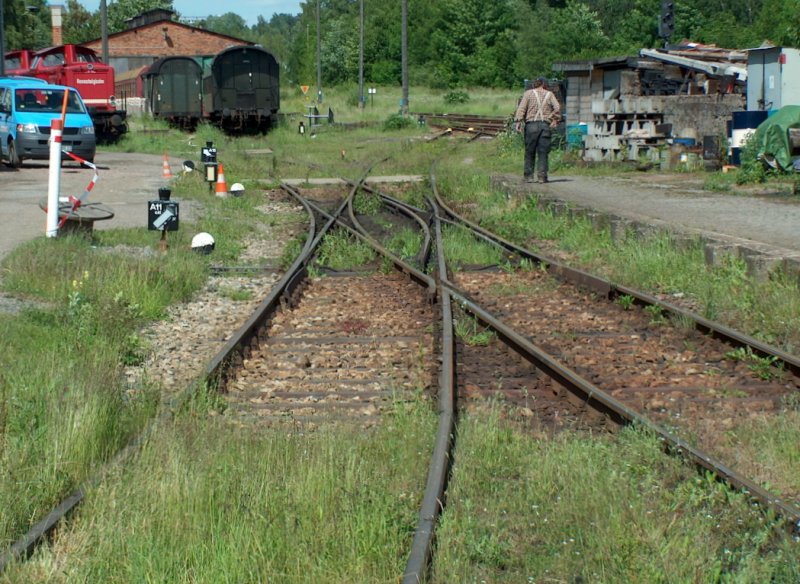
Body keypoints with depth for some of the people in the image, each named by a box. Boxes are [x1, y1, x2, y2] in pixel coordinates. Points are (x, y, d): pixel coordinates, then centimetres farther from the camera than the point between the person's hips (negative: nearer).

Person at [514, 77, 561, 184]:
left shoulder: (528, 93, 8)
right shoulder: (549, 94, 10)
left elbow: (521, 108, -3)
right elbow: (557, 108, -1)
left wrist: (518, 121, -7)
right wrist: (555, 120, 8)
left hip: (531, 124, -1)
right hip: (545, 125, 1)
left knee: (530, 152, 5)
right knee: (543, 152, 3)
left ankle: (529, 176, 4)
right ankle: (542, 176, -2)